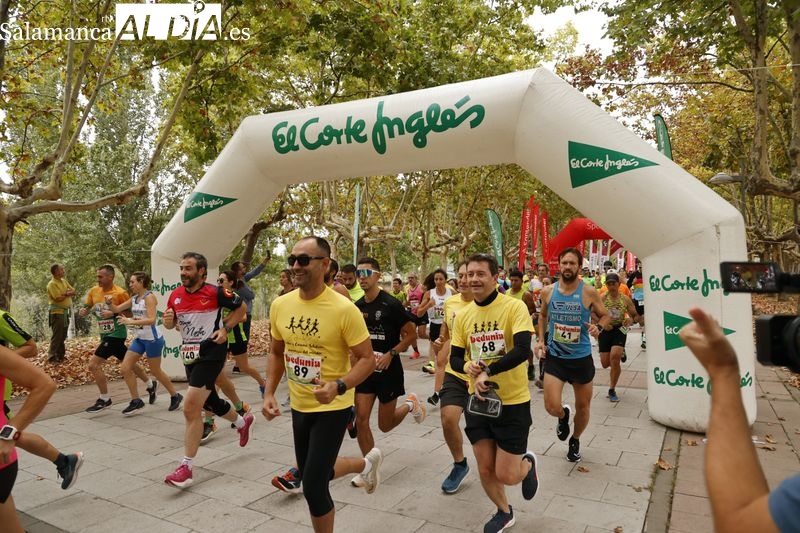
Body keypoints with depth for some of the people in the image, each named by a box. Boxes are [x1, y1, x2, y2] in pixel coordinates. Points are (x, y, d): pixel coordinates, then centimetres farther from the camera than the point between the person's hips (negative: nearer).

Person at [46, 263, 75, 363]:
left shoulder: (64, 281, 12)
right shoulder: (52, 284, -14)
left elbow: (73, 291, 9)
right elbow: (59, 298, -20)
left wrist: (65, 293, -10)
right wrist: (68, 293, -3)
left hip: (65, 312, 8)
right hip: (56, 312, -8)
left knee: (63, 335, 14)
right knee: (57, 336, -6)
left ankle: (60, 355, 23)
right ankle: (52, 357, 0)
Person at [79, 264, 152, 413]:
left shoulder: (120, 293, -16)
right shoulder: (94, 291, 4)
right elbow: (86, 307, 14)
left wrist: (113, 313, -24)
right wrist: (83, 311, -9)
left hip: (115, 334, -7)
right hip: (105, 334, 8)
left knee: (93, 364, -12)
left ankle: (104, 399, 2)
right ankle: (150, 385, 36)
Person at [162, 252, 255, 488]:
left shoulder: (215, 292, -14)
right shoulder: (175, 295, 3)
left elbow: (241, 307, 0)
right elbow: (170, 323, 15)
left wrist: (225, 329, -11)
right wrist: (168, 321, -8)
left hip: (210, 352, -7)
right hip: (189, 354, 7)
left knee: (190, 408, -13)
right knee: (209, 402, 21)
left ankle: (186, 467, -1)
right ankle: (242, 421, 50)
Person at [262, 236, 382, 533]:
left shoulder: (343, 309, -22)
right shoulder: (280, 305, -5)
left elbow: (367, 359, -16)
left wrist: (339, 386, -32)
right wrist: (269, 393, 1)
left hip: (332, 408, -6)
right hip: (298, 406, 7)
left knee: (313, 486, -5)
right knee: (311, 473, 22)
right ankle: (366, 463, 49)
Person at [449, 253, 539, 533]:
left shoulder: (514, 307, -13)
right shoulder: (462, 315, 1)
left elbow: (522, 350, -25)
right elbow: (455, 358, 3)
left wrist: (487, 371, -30)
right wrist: (468, 367, -19)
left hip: (513, 402, -4)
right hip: (478, 401, 4)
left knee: (506, 475, 1)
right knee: (485, 470, 12)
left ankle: (528, 463, 38)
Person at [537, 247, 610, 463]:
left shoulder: (589, 292, -10)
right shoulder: (548, 291, -3)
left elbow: (606, 316, 3)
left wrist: (599, 327, -20)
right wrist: (541, 340, 4)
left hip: (581, 358, 0)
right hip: (555, 357, 1)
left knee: (583, 407, 14)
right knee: (552, 407, -10)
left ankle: (575, 441, 44)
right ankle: (564, 416, 28)